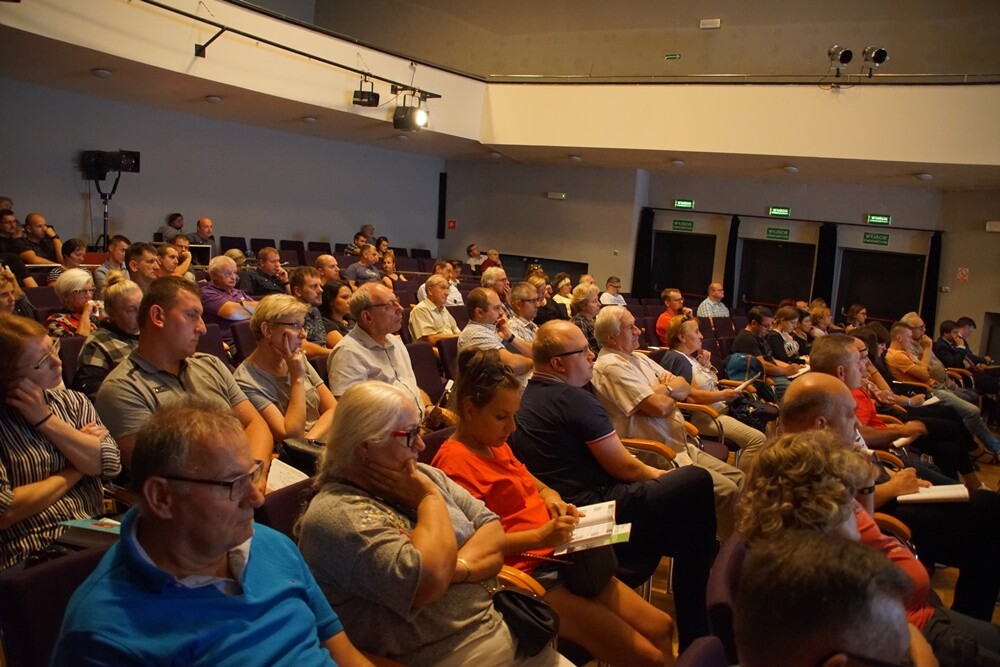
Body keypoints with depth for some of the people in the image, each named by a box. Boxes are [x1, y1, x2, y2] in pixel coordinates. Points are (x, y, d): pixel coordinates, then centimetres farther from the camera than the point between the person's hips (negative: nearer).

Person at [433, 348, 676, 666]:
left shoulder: (496, 445, 12)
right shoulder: (455, 462, -16)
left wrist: (550, 497, 4)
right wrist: (539, 536, -29)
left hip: (558, 558, 9)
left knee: (660, 627, 9)